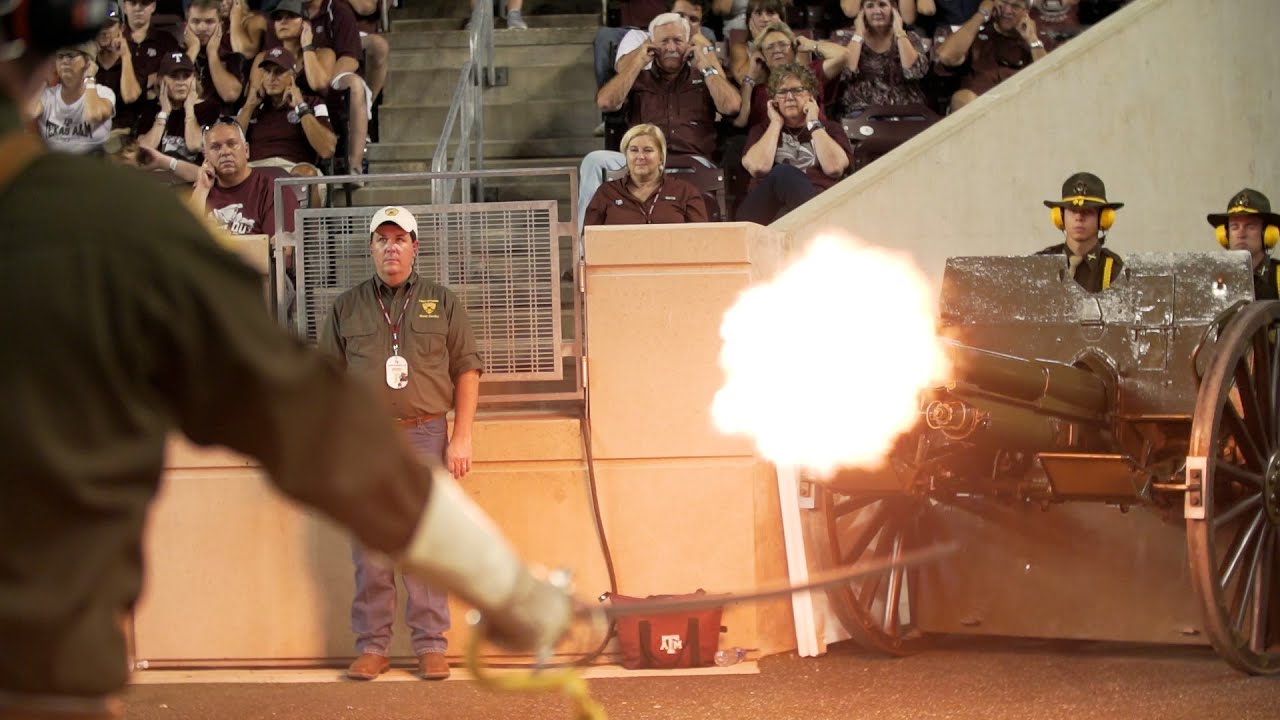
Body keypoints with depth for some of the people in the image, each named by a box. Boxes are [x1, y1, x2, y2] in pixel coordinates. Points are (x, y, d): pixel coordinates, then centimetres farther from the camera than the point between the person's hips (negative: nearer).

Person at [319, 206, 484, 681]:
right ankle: (372, 647, 7)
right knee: (369, 548, 1)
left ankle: (431, 646, 3)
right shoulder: (347, 308, 10)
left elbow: (467, 370, 6)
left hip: (425, 436, -1)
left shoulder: (442, 303, 8)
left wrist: (462, 437, -2)